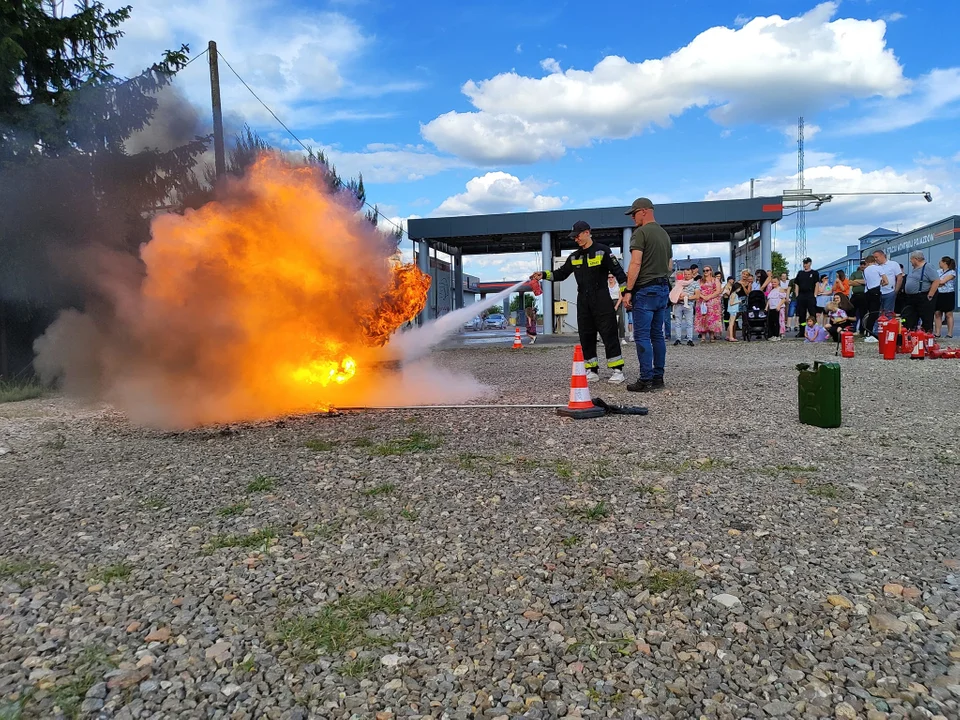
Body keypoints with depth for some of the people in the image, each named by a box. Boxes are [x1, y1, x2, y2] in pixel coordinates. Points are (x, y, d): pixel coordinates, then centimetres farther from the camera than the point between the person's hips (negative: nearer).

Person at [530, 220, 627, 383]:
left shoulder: (602, 251, -3)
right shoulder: (574, 257, 14)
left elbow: (617, 271, -6)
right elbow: (561, 273, 18)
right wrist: (544, 275, 4)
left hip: (602, 300, -6)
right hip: (583, 301, 6)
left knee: (609, 334, -6)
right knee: (586, 336, 6)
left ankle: (617, 370, -1)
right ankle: (592, 370, 14)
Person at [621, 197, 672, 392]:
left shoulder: (641, 232, -10)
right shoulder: (664, 233, 18)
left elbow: (635, 263, -18)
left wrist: (628, 291, -16)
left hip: (645, 290, -9)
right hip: (663, 288, 9)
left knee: (642, 336, -7)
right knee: (657, 335, 12)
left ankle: (646, 380, -7)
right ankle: (658, 377, 14)